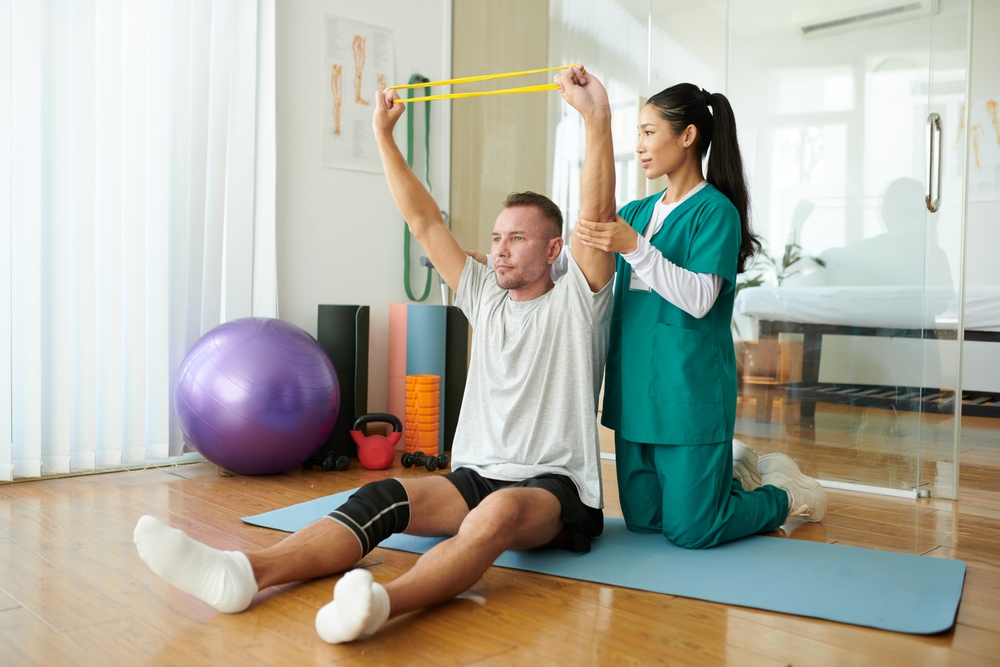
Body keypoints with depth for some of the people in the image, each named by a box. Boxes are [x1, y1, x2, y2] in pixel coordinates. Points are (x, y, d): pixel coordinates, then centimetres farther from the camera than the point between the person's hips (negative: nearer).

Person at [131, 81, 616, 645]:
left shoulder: (575, 303, 2)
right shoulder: (486, 297, 15)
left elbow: (596, 218, -13)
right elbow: (424, 222, 13)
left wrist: (598, 120, -20)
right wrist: (385, 135, 11)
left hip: (555, 485, -4)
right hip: (477, 474, 5)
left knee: (502, 510, -40)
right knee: (384, 497, -24)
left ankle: (382, 603, -64)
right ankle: (244, 572, -44)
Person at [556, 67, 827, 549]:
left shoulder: (716, 211, -9)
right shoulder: (637, 212, 12)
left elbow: (699, 300, -20)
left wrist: (635, 247, -28)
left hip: (690, 390, -7)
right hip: (637, 388, 7)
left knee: (690, 532, -1)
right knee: (642, 520, 14)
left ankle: (784, 495, 25)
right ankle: (732, 477, 36)